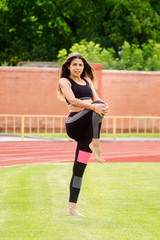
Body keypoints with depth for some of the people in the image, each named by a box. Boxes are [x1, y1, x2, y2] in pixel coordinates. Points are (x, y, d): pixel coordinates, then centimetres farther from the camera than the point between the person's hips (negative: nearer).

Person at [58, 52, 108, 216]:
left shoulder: (88, 81, 22)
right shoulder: (64, 81, 5)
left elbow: (96, 99, 10)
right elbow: (73, 101, -11)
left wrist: (103, 106, -15)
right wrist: (94, 106, -27)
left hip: (88, 127, 5)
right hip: (74, 124, -5)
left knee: (79, 169, 1)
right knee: (97, 108, -31)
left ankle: (72, 207, 2)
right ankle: (95, 145, -28)